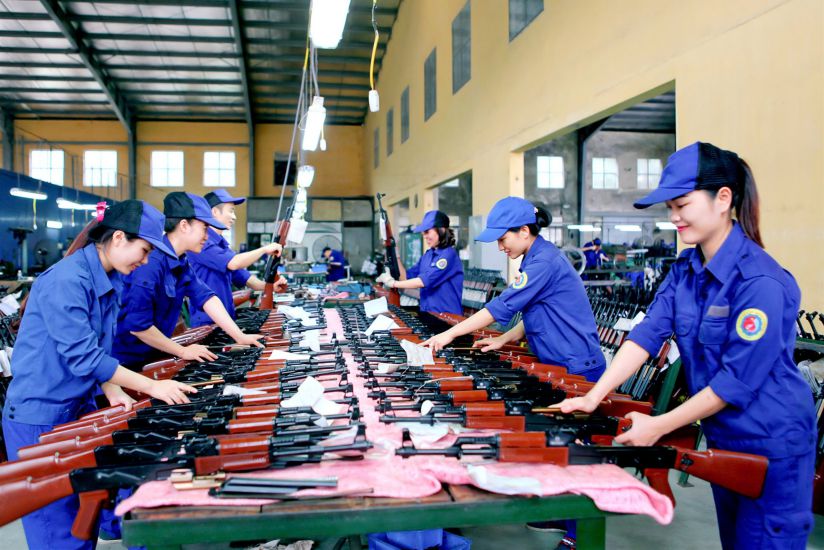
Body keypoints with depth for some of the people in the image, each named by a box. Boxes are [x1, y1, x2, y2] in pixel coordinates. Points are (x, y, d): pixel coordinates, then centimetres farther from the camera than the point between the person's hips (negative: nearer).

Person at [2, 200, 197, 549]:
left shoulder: (108, 279, 5)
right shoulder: (66, 280, -22)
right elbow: (81, 355, -25)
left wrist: (111, 389, -8)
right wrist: (152, 386, -23)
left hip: (78, 409, 8)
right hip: (40, 417, -8)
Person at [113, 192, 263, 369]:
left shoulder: (180, 262, 4)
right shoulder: (152, 262, -25)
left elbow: (206, 297, -1)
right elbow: (137, 324, -26)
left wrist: (240, 337, -9)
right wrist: (182, 351, -17)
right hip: (128, 362, -8)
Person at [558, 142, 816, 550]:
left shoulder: (761, 283, -25)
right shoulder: (685, 269, -1)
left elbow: (737, 380, -24)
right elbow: (647, 333, -7)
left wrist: (659, 426, -21)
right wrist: (593, 398, -16)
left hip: (772, 446, -7)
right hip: (723, 438, 7)